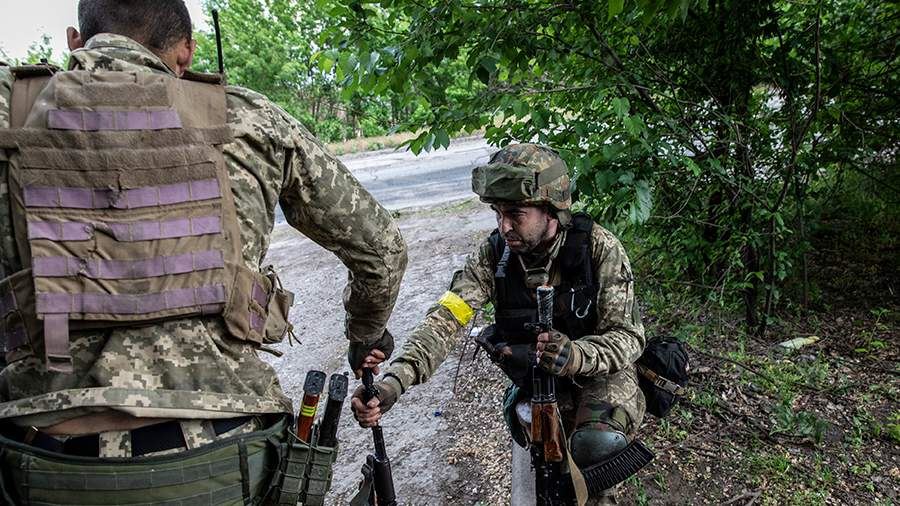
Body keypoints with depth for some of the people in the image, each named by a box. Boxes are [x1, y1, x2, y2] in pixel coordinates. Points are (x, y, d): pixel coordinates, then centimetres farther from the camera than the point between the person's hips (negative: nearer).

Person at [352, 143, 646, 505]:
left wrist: (577, 356, -44)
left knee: (598, 445, -31)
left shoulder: (598, 247, -22)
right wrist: (395, 379, -43)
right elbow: (446, 318, -26)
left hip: (600, 371, -2)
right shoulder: (494, 252, -16)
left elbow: (628, 336, -22)